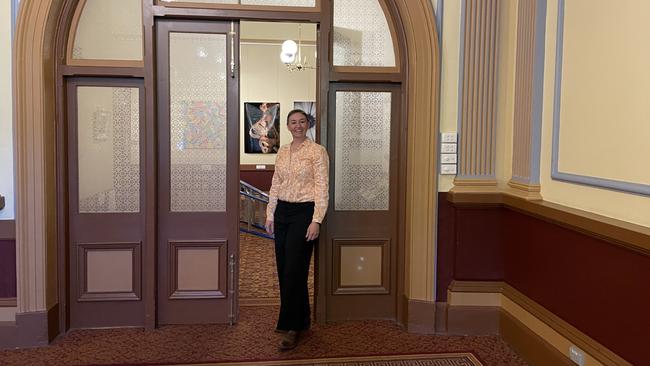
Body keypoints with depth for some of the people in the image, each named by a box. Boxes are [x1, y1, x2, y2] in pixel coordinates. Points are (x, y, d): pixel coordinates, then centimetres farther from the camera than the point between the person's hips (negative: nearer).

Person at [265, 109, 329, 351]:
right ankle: (300, 319, 26)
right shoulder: (282, 152, 12)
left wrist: (316, 221, -18)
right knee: (283, 268, 10)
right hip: (282, 212, 7)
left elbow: (322, 188, -11)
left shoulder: (317, 151, -7)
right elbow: (275, 186, 15)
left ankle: (292, 327, 4)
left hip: (304, 213, -6)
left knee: (294, 270, -7)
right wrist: (270, 215, 11)